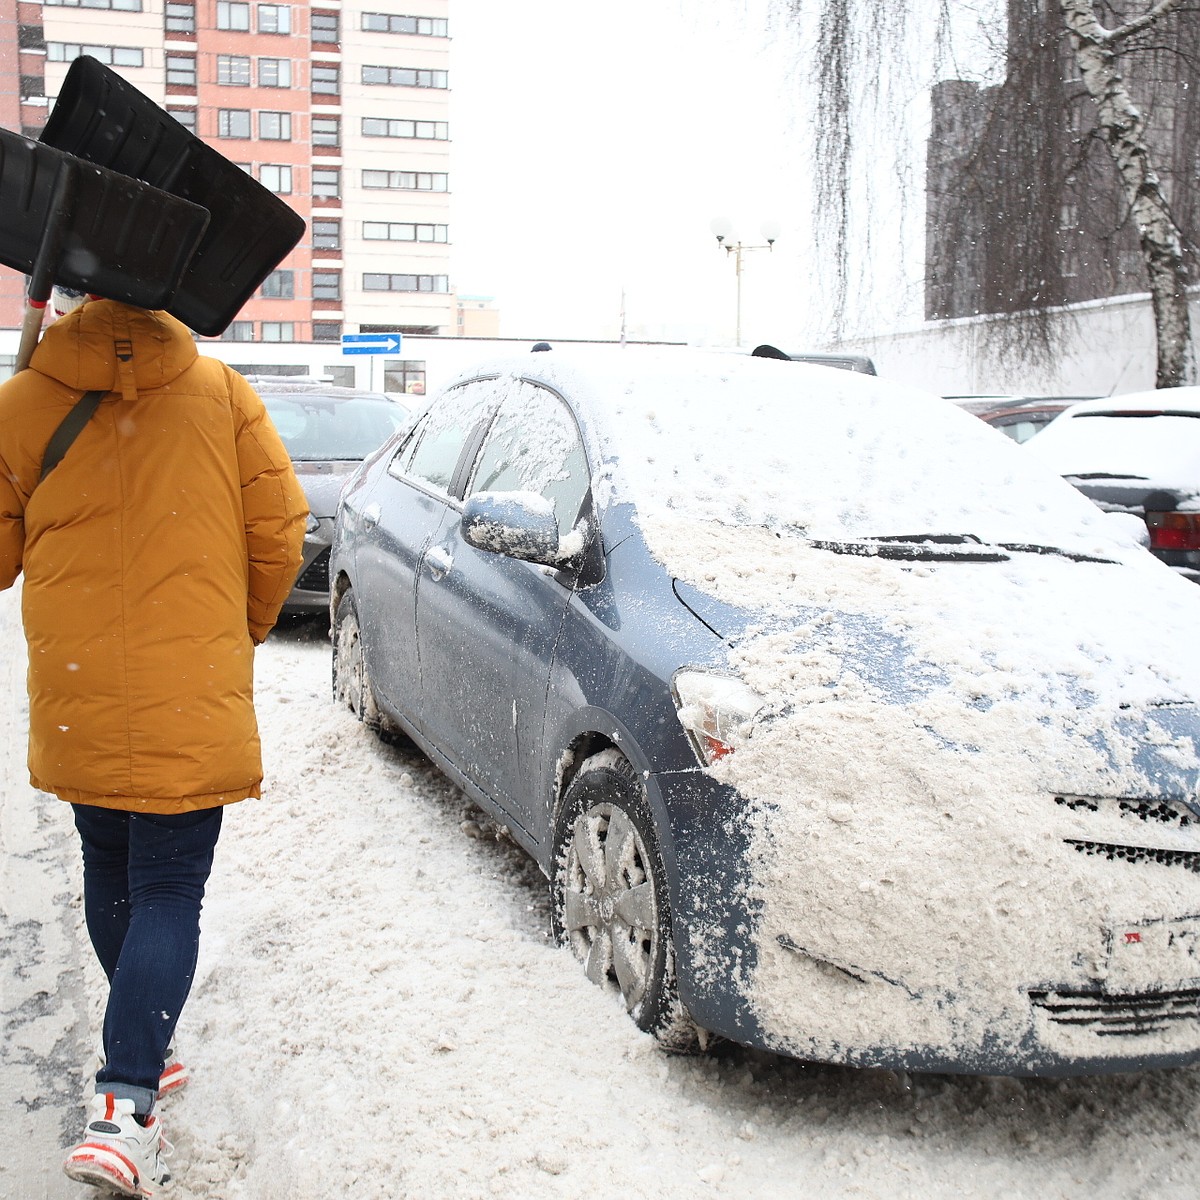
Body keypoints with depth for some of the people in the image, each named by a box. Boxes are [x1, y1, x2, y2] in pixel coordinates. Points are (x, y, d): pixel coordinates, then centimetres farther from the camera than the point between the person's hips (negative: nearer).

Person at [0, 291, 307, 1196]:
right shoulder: (224, 394, -2)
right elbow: (279, 533, -1)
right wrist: (245, 632, 15)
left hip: (74, 700, 3)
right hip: (194, 703, -2)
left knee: (109, 875, 21)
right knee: (169, 894, 2)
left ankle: (141, 1055, 37)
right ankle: (124, 1106, -9)